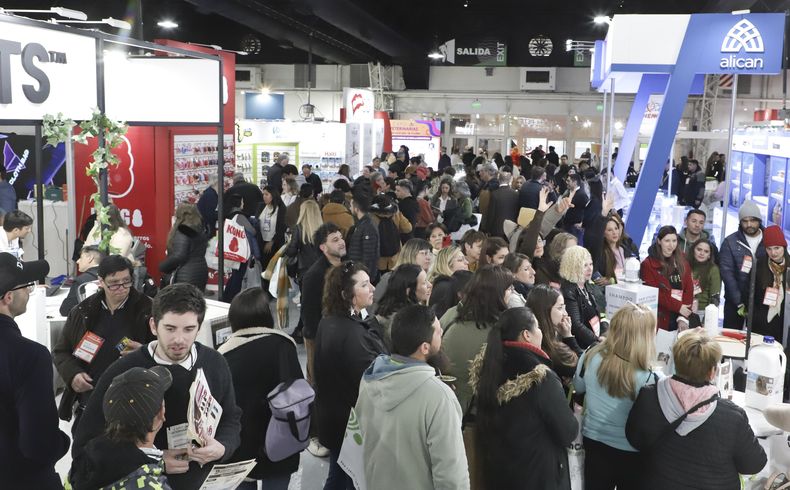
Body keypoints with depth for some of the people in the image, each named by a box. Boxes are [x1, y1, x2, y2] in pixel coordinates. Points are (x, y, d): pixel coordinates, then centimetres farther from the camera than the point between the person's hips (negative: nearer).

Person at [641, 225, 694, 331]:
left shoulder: (682, 262, 11)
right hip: (660, 320, -4)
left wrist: (683, 318, -8)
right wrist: (678, 307, -14)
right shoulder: (648, 264, -2)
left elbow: (689, 290, 4)